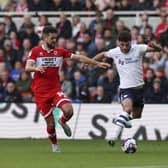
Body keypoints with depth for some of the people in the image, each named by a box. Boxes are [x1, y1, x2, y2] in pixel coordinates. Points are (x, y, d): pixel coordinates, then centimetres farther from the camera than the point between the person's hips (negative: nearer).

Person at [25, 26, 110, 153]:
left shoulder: (59, 51, 7)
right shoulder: (35, 51, -1)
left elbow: (79, 58, 5)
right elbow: (27, 67, -10)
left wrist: (97, 63, 0)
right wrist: (36, 68, -33)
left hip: (55, 89, 2)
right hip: (41, 92, -2)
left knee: (68, 110, -24)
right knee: (50, 123, -2)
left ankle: (63, 122, 12)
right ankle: (54, 145, 26)